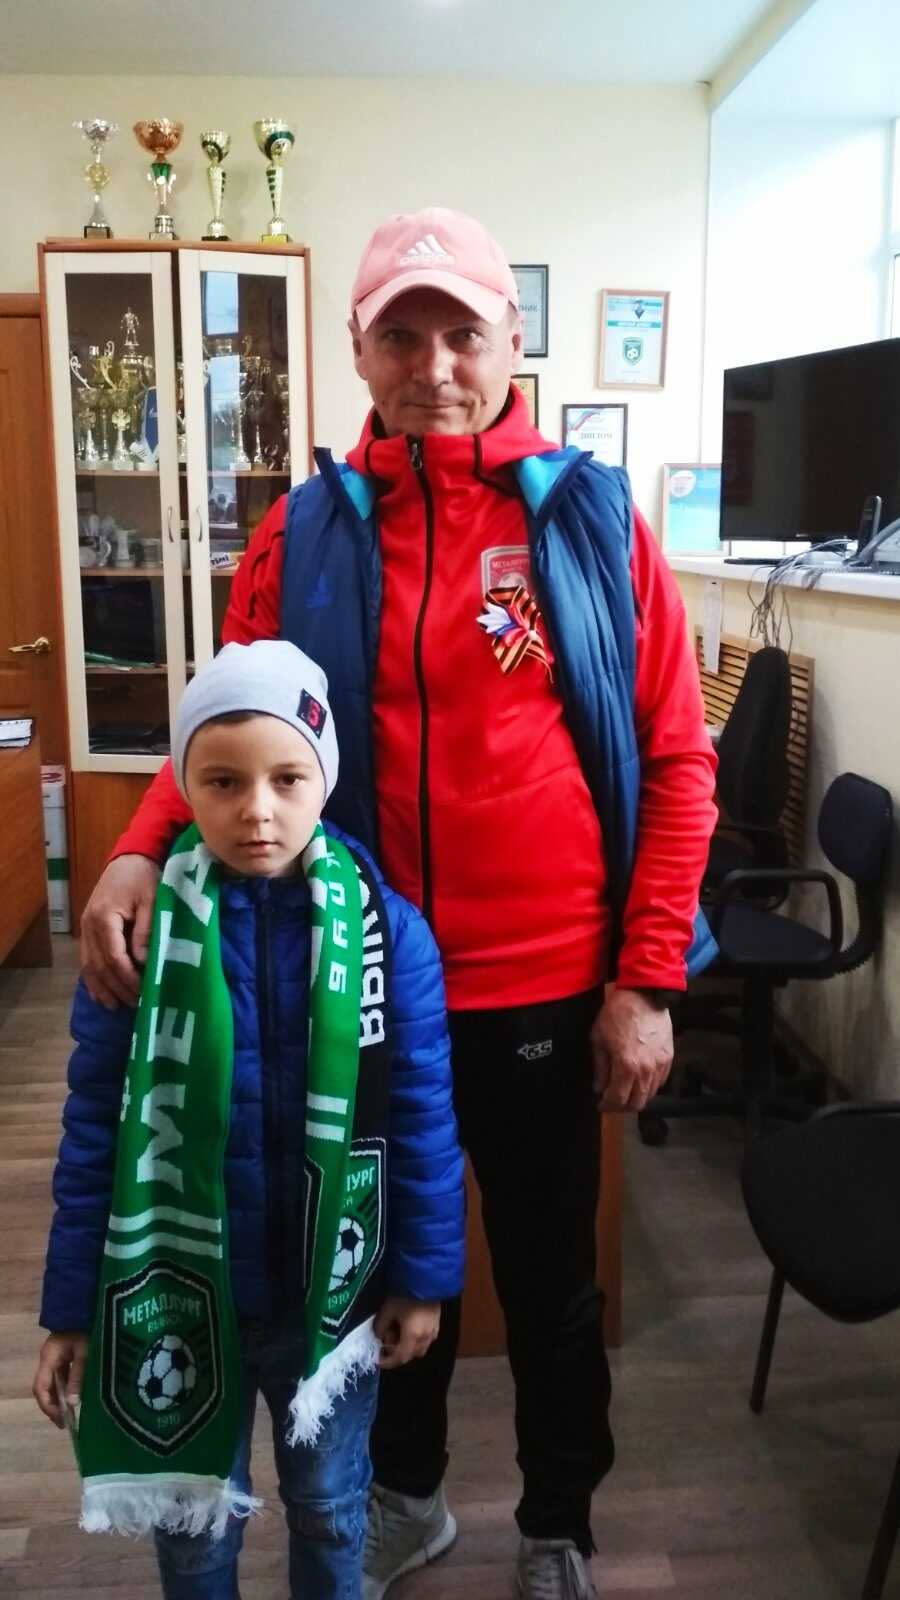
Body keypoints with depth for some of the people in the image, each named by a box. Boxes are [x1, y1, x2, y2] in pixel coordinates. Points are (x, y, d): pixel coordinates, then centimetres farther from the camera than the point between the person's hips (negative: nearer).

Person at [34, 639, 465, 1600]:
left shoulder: (386, 928, -15)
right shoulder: (142, 929, -14)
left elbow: (423, 1120, -7)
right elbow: (95, 1130, -7)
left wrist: (424, 1275, -2)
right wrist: (70, 1307, -2)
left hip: (332, 1290, 0)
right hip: (180, 1294, 0)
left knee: (329, 1503, 24)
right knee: (190, 1515, 23)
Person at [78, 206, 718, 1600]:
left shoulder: (592, 519, -5)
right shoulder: (306, 533, -1)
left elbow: (676, 760, -5)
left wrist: (646, 980, -8)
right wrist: (140, 852, -15)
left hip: (548, 990, -1)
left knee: (550, 1276, 18)